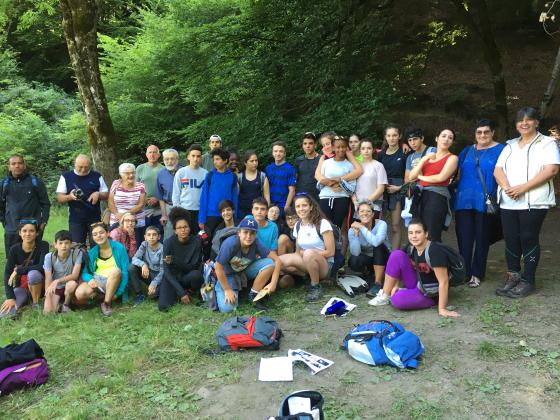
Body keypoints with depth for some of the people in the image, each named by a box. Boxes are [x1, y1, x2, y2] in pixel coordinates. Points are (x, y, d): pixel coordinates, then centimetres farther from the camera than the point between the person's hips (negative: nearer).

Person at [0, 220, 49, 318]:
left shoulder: (43, 246, -14)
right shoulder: (15, 249, -9)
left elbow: (42, 267, -27)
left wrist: (18, 270, -24)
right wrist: (10, 297, -22)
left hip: (38, 285, -1)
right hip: (21, 286, 1)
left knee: (33, 273, -36)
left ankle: (36, 303, -13)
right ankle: (25, 298, 7)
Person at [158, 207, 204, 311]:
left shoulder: (196, 241, -16)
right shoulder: (168, 242, -17)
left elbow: (194, 266, -17)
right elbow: (167, 271, -17)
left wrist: (174, 262, -33)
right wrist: (181, 292, -24)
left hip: (187, 277, 0)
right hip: (172, 278, 0)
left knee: (196, 274, -35)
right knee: (163, 307, -23)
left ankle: (191, 293, -1)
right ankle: (177, 293, 11)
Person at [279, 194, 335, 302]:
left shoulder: (322, 223, -11)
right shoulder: (297, 226, 7)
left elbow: (330, 252, -12)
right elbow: (298, 252, 12)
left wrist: (309, 254, -13)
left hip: (324, 266, -5)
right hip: (304, 264, 5)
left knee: (308, 253, -39)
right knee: (281, 261, -24)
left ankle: (315, 287, -16)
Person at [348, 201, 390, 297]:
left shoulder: (381, 224, -20)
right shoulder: (352, 229, -13)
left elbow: (376, 242, -40)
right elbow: (355, 253, -24)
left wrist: (362, 228, -33)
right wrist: (356, 233, -30)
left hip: (382, 259, -1)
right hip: (366, 259, 1)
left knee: (379, 246, -32)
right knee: (353, 261, -31)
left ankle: (377, 284, -22)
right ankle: (369, 274, 5)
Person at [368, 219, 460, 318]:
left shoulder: (434, 251, -26)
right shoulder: (410, 249, -3)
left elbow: (443, 281, -27)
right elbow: (400, 269, 9)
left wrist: (442, 309, -27)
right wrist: (395, 286, -7)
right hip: (416, 284, 7)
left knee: (397, 300, -32)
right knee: (397, 255, -13)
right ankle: (385, 295, -5)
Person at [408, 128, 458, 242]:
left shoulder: (452, 158, 5)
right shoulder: (428, 156, 20)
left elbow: (441, 177, -11)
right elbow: (411, 177, 11)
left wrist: (421, 177, 3)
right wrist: (424, 159, 2)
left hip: (437, 197, -5)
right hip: (419, 195, 5)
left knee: (432, 237, -10)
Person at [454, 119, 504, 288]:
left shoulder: (500, 150, 2)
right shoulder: (467, 151, 16)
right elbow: (458, 172, 22)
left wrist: (496, 197, -10)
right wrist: (456, 189, 12)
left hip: (484, 202, -3)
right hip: (464, 200, 4)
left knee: (482, 237, 6)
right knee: (463, 236, 2)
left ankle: (477, 274, 15)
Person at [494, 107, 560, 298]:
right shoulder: (510, 145, 18)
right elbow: (498, 170, 9)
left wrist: (522, 188, -18)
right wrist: (506, 187, -12)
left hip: (533, 202, -5)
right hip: (508, 202, 5)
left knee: (529, 239, -2)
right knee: (511, 239, 5)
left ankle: (527, 281, 6)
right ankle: (513, 277, 14)